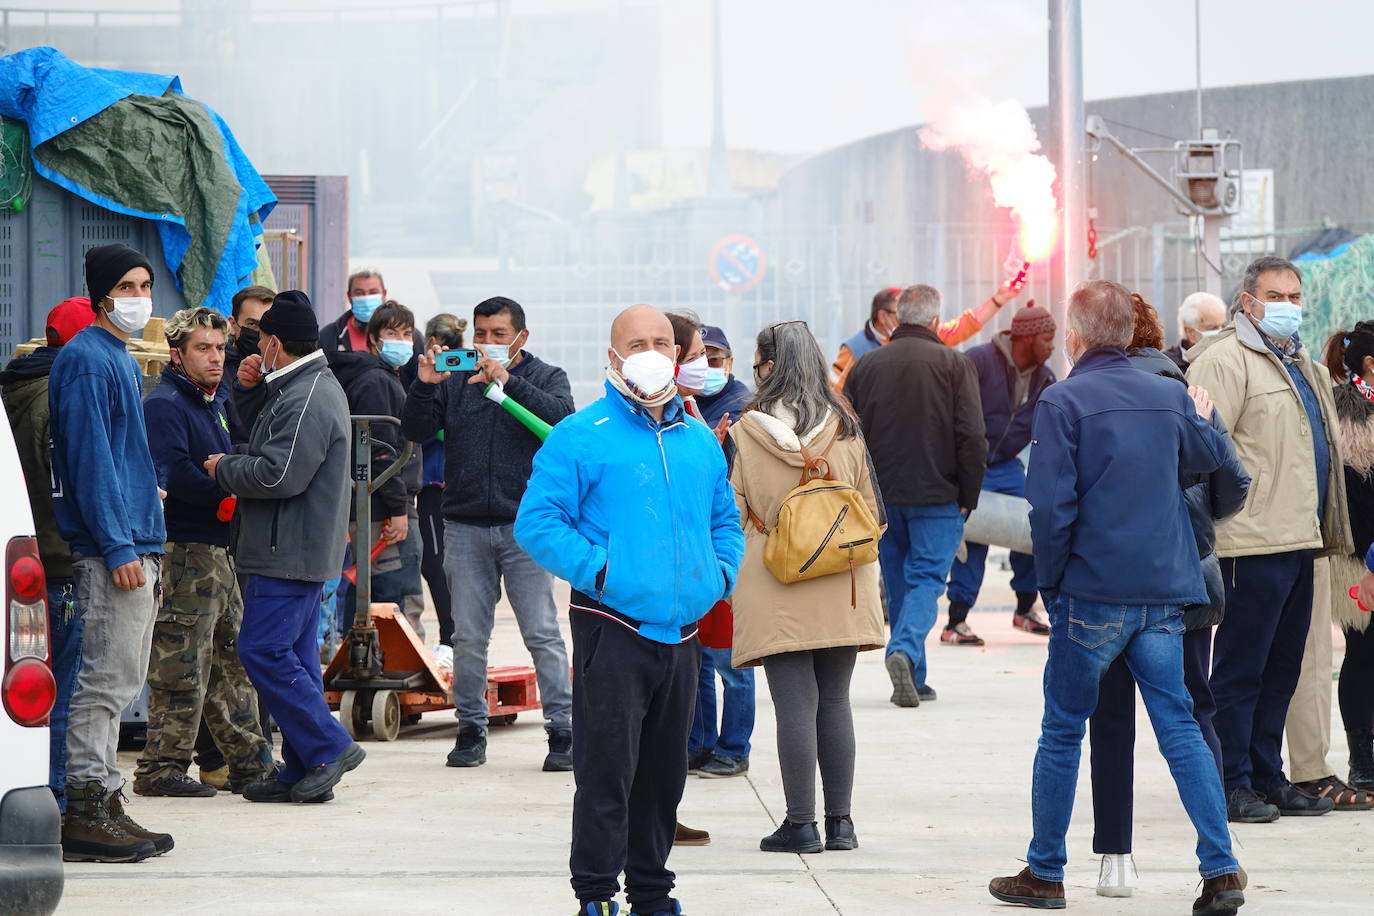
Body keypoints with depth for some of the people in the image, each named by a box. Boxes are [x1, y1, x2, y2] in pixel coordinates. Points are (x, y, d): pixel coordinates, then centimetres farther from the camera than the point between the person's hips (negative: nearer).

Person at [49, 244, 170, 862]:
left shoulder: (121, 359, 18)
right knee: (106, 682, -9)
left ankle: (104, 804, 18)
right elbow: (89, 459, -17)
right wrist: (118, 548, -21)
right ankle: (86, 815, -7)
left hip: (136, 547, 10)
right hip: (112, 548, -10)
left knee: (121, 682, 12)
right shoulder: (87, 360, -11)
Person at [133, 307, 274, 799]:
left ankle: (251, 763, 20)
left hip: (217, 548, 10)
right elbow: (170, 475, -23)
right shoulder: (165, 404, -10)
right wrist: (225, 494, -17)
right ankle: (161, 768, -4)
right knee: (182, 666, -8)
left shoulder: (215, 403, 19)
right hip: (184, 550, -10)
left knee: (233, 659, 13)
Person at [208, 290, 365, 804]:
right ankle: (301, 772, 13)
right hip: (305, 550, 11)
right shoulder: (304, 387, 17)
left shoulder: (307, 400, -18)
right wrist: (250, 390, 12)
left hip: (288, 552, -11)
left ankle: (328, 747, -8)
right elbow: (265, 433, 29)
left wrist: (223, 469, -9)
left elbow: (279, 475, -25)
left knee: (264, 652, -10)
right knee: (295, 656, 11)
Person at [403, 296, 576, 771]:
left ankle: (562, 731, 0)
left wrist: (507, 380, -21)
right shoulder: (455, 380, 12)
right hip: (465, 526, 2)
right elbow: (415, 430, 4)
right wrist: (424, 387, -13)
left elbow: (561, 416, -13)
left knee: (543, 634, -5)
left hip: (526, 525, -2)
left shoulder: (546, 377, 8)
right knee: (468, 637, 4)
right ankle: (470, 728, 13)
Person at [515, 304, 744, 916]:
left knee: (665, 772, 13)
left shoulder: (699, 440, 14)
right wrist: (598, 571, -17)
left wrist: (720, 573, 8)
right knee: (607, 769, -6)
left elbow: (725, 520, 26)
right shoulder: (582, 436, -6)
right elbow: (537, 522, -11)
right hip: (613, 630, -6)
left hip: (681, 633, 6)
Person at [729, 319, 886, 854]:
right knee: (835, 703, 10)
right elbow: (869, 508, 10)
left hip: (775, 587, -3)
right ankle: (840, 821, 12)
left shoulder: (749, 430, -5)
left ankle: (801, 824, -1)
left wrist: (732, 575, 13)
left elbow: (735, 512, 0)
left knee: (795, 705, -2)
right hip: (840, 589, 3)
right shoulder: (844, 429, 4)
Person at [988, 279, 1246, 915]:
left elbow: (1051, 505, -15)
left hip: (1092, 593, -4)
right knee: (1180, 729, 6)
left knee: (1062, 732, 8)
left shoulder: (1063, 401, -10)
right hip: (1164, 592, 4)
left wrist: (1049, 578, -2)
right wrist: (1201, 417, 45)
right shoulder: (1169, 396, 6)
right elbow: (1211, 457, 26)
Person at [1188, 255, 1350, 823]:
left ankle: (1267, 776, 20)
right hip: (1254, 542, -9)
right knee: (1240, 668, -3)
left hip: (1298, 540, 9)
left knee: (1282, 668, 13)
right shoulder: (1226, 360, -9)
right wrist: (1234, 505, -21)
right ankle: (1233, 784, 2)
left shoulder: (1302, 365, 21)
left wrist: (1326, 530, 24)